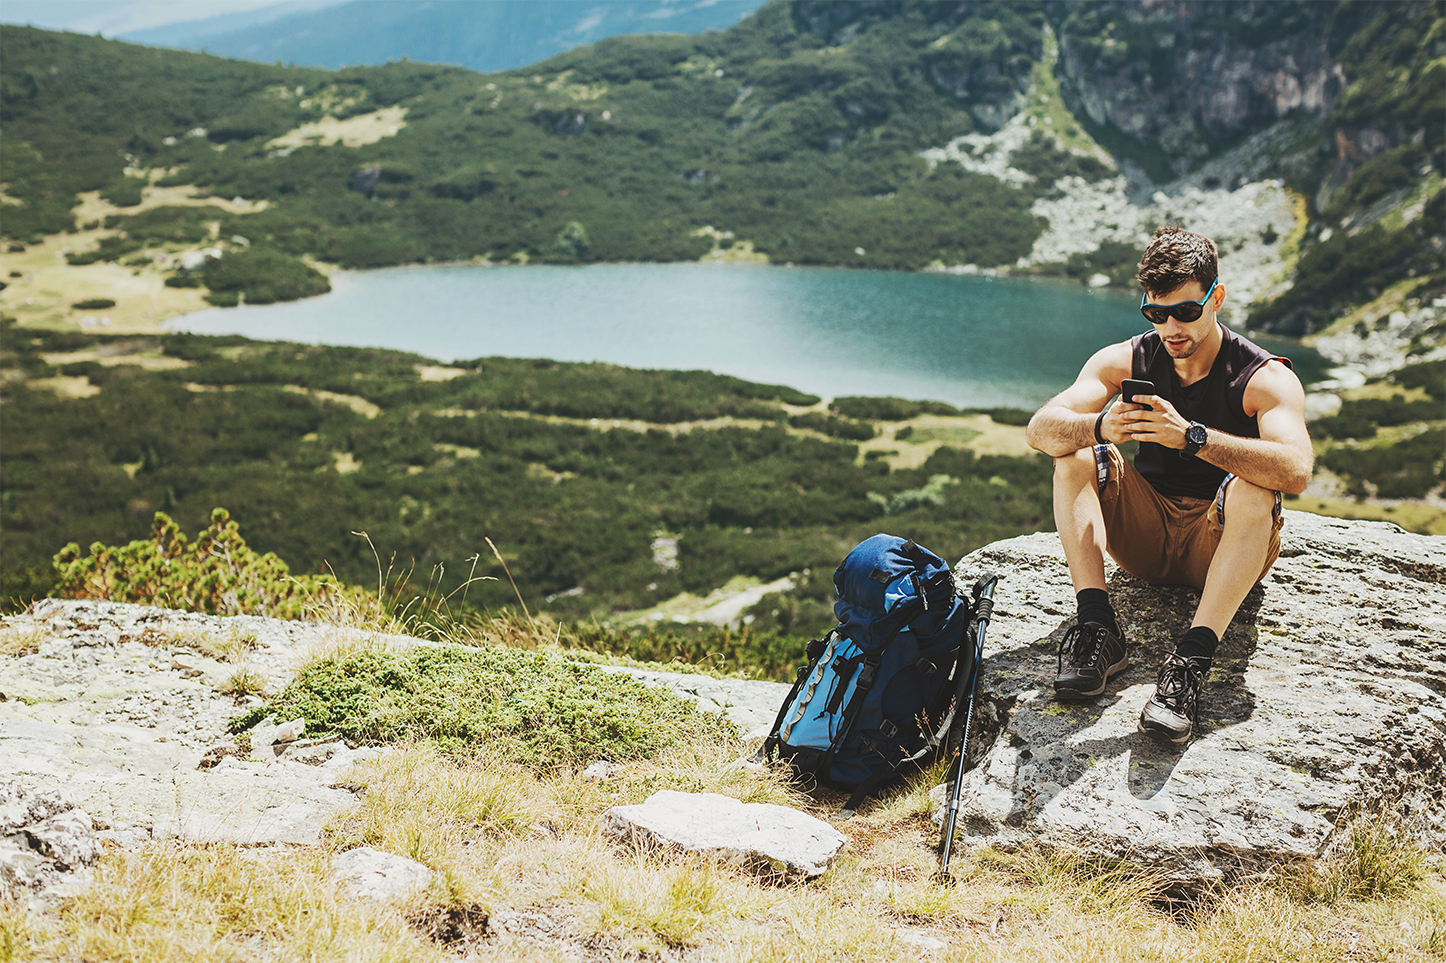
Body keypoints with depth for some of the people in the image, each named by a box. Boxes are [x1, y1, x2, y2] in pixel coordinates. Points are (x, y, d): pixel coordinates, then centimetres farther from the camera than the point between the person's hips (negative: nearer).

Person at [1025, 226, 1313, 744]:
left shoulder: (1266, 378, -13)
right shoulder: (1127, 361, -2)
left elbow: (1295, 471, -33)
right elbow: (1041, 429, -15)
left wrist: (1191, 436, -44)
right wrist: (1102, 427, -37)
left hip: (1222, 545, -3)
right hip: (1146, 537, 4)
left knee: (1254, 488, -33)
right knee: (1076, 454, -17)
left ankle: (1192, 660, -41)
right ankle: (1098, 628, -27)